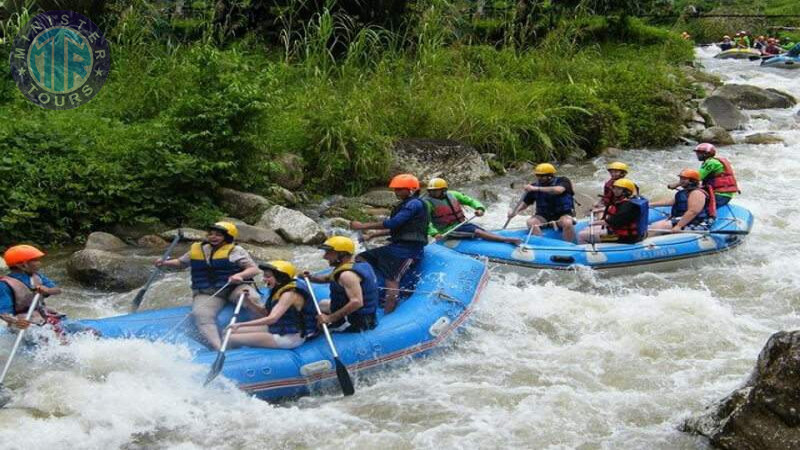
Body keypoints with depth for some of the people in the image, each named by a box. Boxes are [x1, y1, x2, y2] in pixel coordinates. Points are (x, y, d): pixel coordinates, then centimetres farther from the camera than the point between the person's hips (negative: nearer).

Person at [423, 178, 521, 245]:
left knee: (484, 232, -12)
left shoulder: (452, 194, 4)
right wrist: (434, 233, -34)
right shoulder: (427, 202, -11)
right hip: (450, 230, -6)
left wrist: (479, 208, -9)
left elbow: (471, 201, 11)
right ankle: (508, 240, -28)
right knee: (477, 232, -22)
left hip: (463, 223, 6)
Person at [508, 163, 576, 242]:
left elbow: (558, 190, -30)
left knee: (567, 223, -36)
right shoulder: (535, 186, 3)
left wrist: (537, 189, -32)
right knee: (531, 222, -28)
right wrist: (515, 211, -11)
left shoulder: (562, 181, -7)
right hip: (544, 216, 3)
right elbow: (525, 202, 9)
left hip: (562, 214, -3)